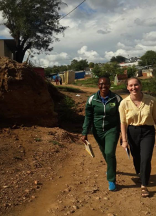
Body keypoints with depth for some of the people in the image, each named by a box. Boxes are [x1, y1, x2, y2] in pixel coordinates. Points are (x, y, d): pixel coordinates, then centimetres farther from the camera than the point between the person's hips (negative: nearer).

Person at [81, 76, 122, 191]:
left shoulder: (117, 99, -9)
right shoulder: (92, 99, -7)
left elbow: (121, 117, -2)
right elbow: (88, 117, -1)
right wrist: (85, 133, -6)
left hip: (112, 130, -2)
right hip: (98, 131, 3)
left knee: (110, 153, -15)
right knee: (105, 153, 17)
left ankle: (111, 180, 3)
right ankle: (111, 169, 50)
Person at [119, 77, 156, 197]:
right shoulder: (124, 103, -10)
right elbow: (123, 122, -5)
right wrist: (124, 140, -7)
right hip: (132, 133, 1)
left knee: (146, 159, -8)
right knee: (136, 157, 19)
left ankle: (144, 186, 11)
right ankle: (139, 174, 51)